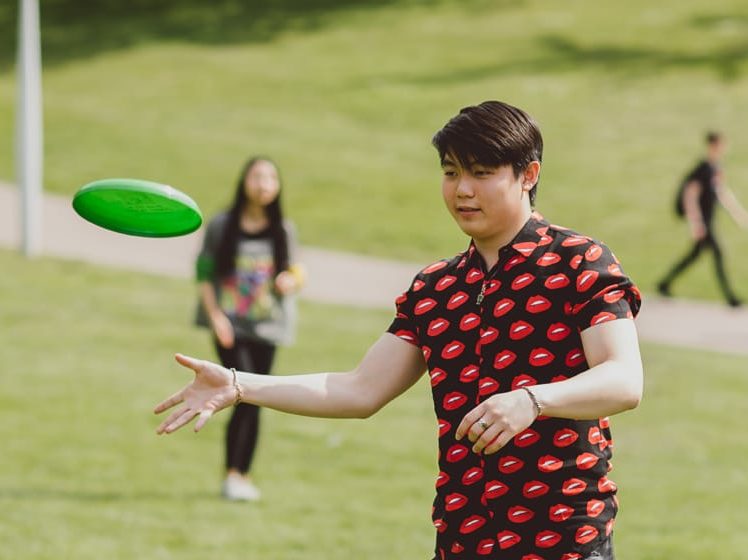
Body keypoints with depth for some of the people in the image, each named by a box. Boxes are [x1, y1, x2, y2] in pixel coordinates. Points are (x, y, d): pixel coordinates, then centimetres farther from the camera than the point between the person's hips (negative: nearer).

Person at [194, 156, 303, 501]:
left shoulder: (283, 232, 5)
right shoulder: (222, 227, -1)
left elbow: (292, 277, 10)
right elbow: (203, 274, 1)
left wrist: (291, 282, -14)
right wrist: (215, 315, -11)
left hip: (266, 326, 3)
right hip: (230, 325, -3)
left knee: (254, 404, 5)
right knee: (246, 397, -17)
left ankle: (242, 476, 14)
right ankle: (232, 473, -12)